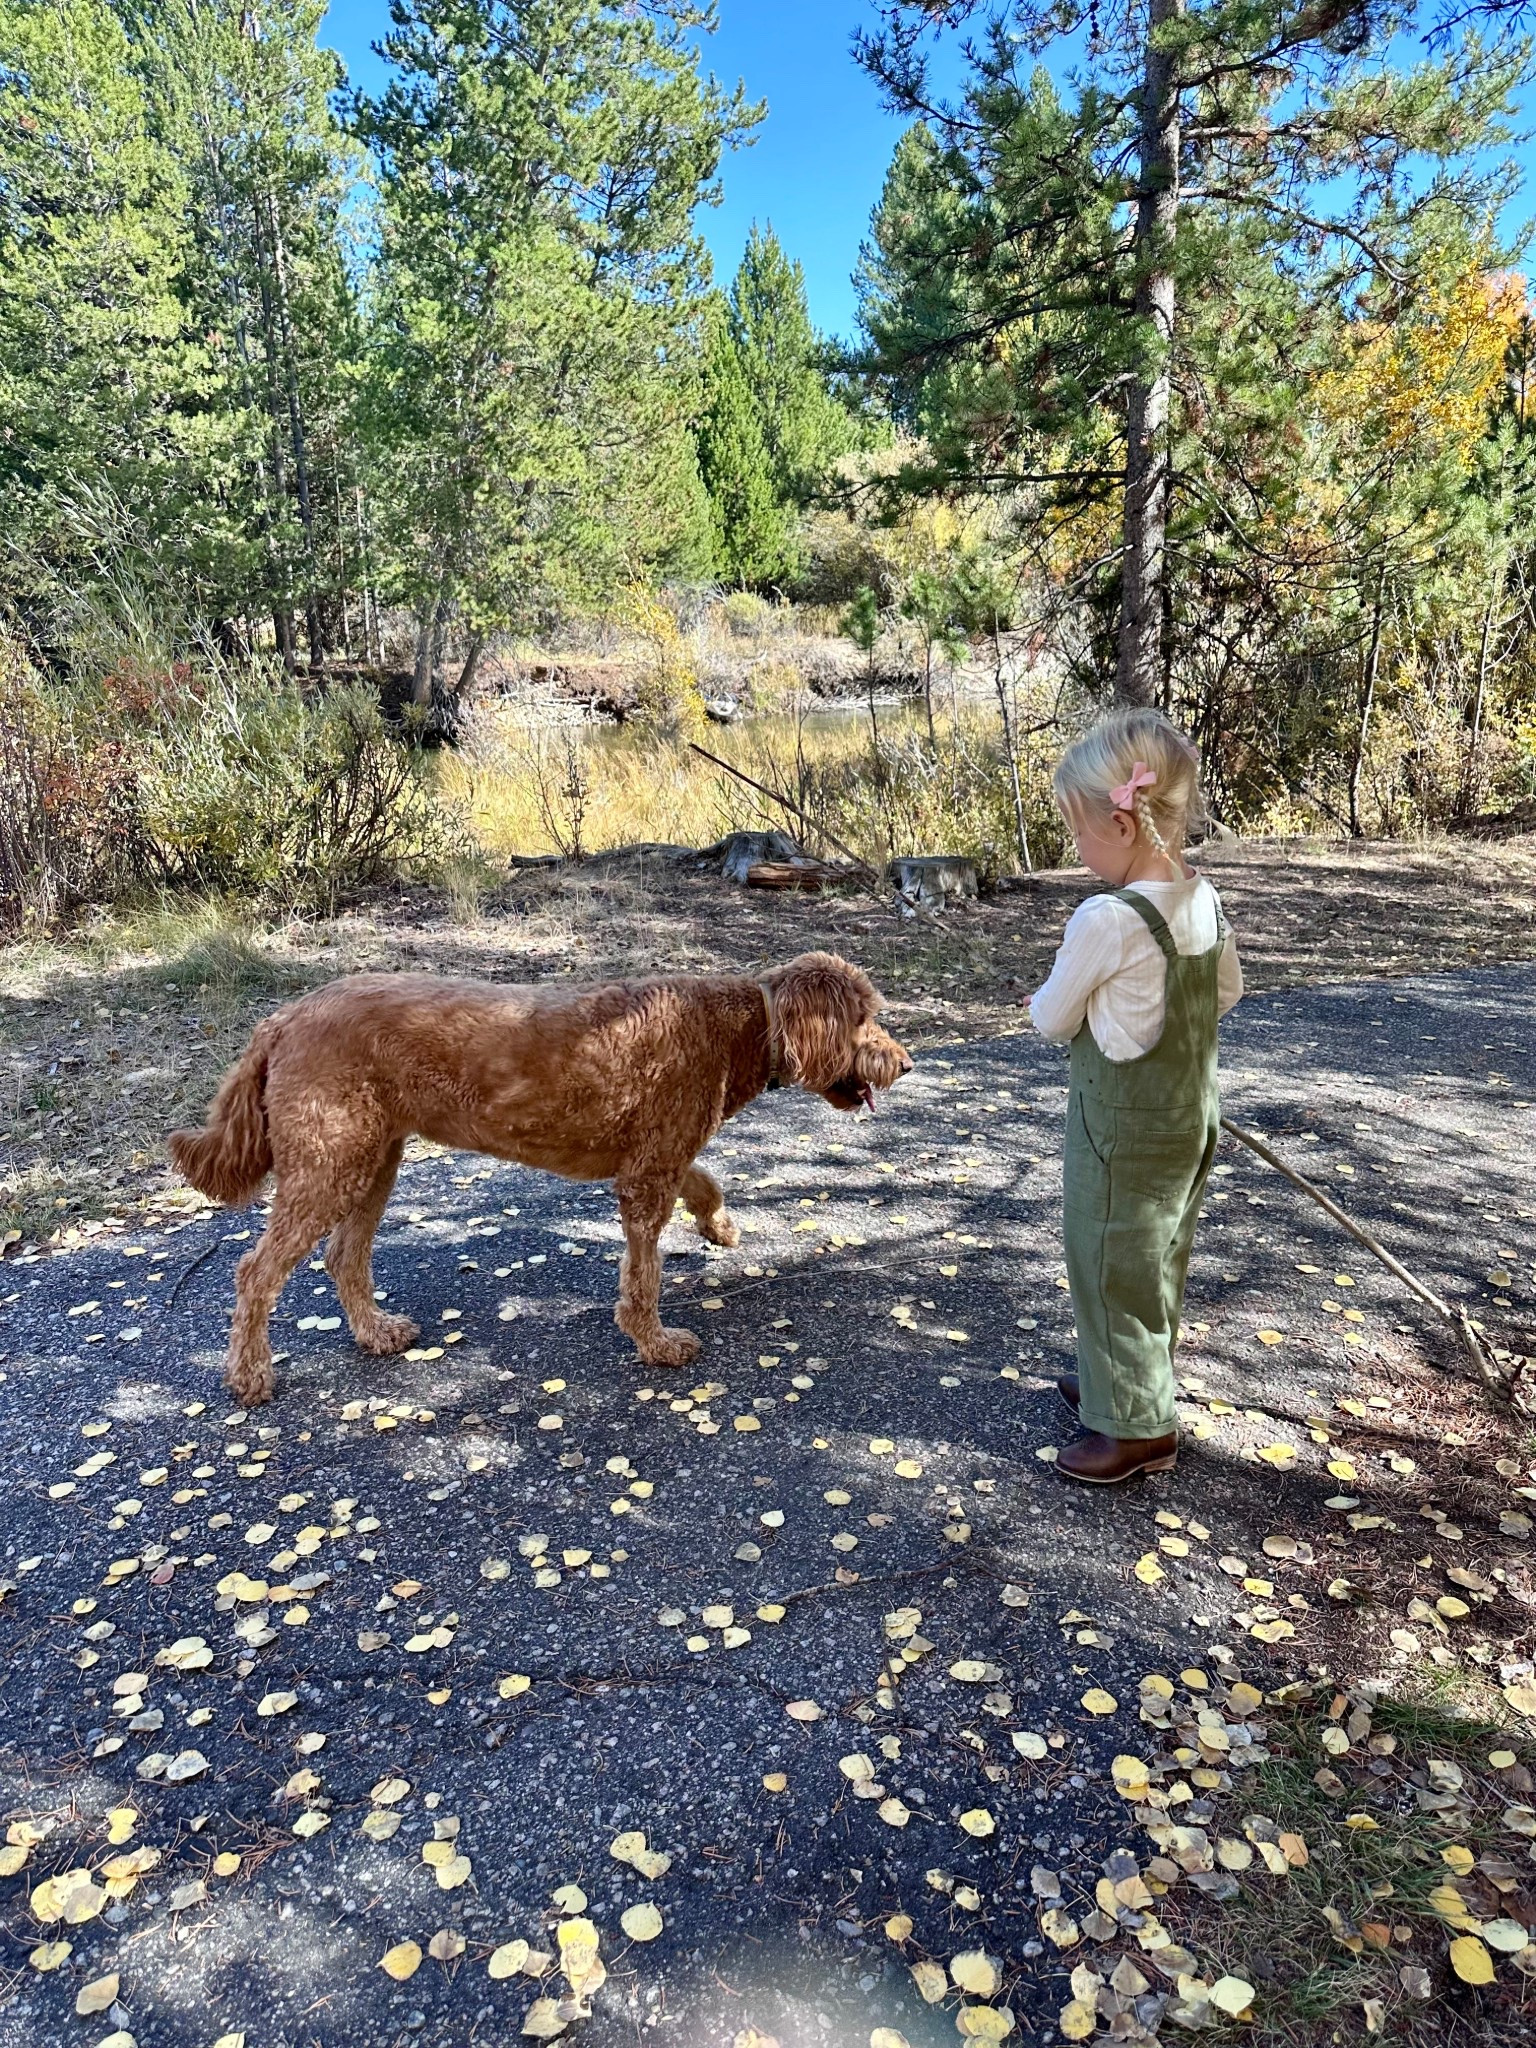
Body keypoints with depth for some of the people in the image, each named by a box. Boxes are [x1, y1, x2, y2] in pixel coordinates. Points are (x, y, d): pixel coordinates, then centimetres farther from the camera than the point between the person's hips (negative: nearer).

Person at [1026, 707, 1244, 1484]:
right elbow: (1227, 993, 12)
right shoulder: (1205, 899, -3)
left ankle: (1137, 1425, 22)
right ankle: (1122, 1382, 40)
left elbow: (1052, 1021, -13)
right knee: (1157, 1262, 21)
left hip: (1122, 1128, -8)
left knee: (1112, 1268, 8)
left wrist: (1049, 997, 7)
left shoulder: (1104, 920, -27)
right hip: (1190, 1117, 8)